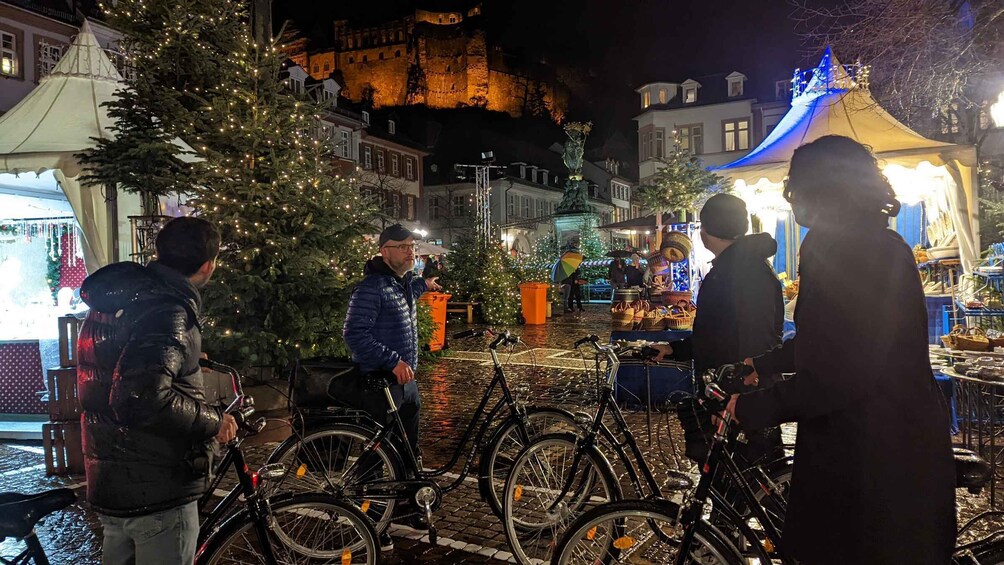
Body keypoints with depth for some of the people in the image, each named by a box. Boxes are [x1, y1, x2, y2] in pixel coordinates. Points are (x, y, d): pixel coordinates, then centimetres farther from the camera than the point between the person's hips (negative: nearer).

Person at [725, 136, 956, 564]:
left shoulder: (838, 245, -22)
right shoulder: (877, 242, 11)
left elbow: (841, 373, -27)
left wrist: (752, 408, -17)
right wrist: (762, 364, 27)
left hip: (876, 458, -10)